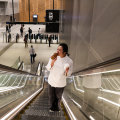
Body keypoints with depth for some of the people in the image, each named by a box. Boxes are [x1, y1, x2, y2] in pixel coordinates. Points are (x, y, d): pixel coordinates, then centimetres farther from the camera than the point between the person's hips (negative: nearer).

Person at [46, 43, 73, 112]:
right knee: (51, 96, 18)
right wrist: (52, 62, -29)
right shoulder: (54, 57, -15)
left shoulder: (69, 61, -22)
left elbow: (68, 74, -12)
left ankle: (57, 108, 48)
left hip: (60, 83, -2)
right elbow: (48, 68, -9)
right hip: (51, 81, 2)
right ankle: (52, 107, 46)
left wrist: (67, 71, -36)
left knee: (58, 97, 19)